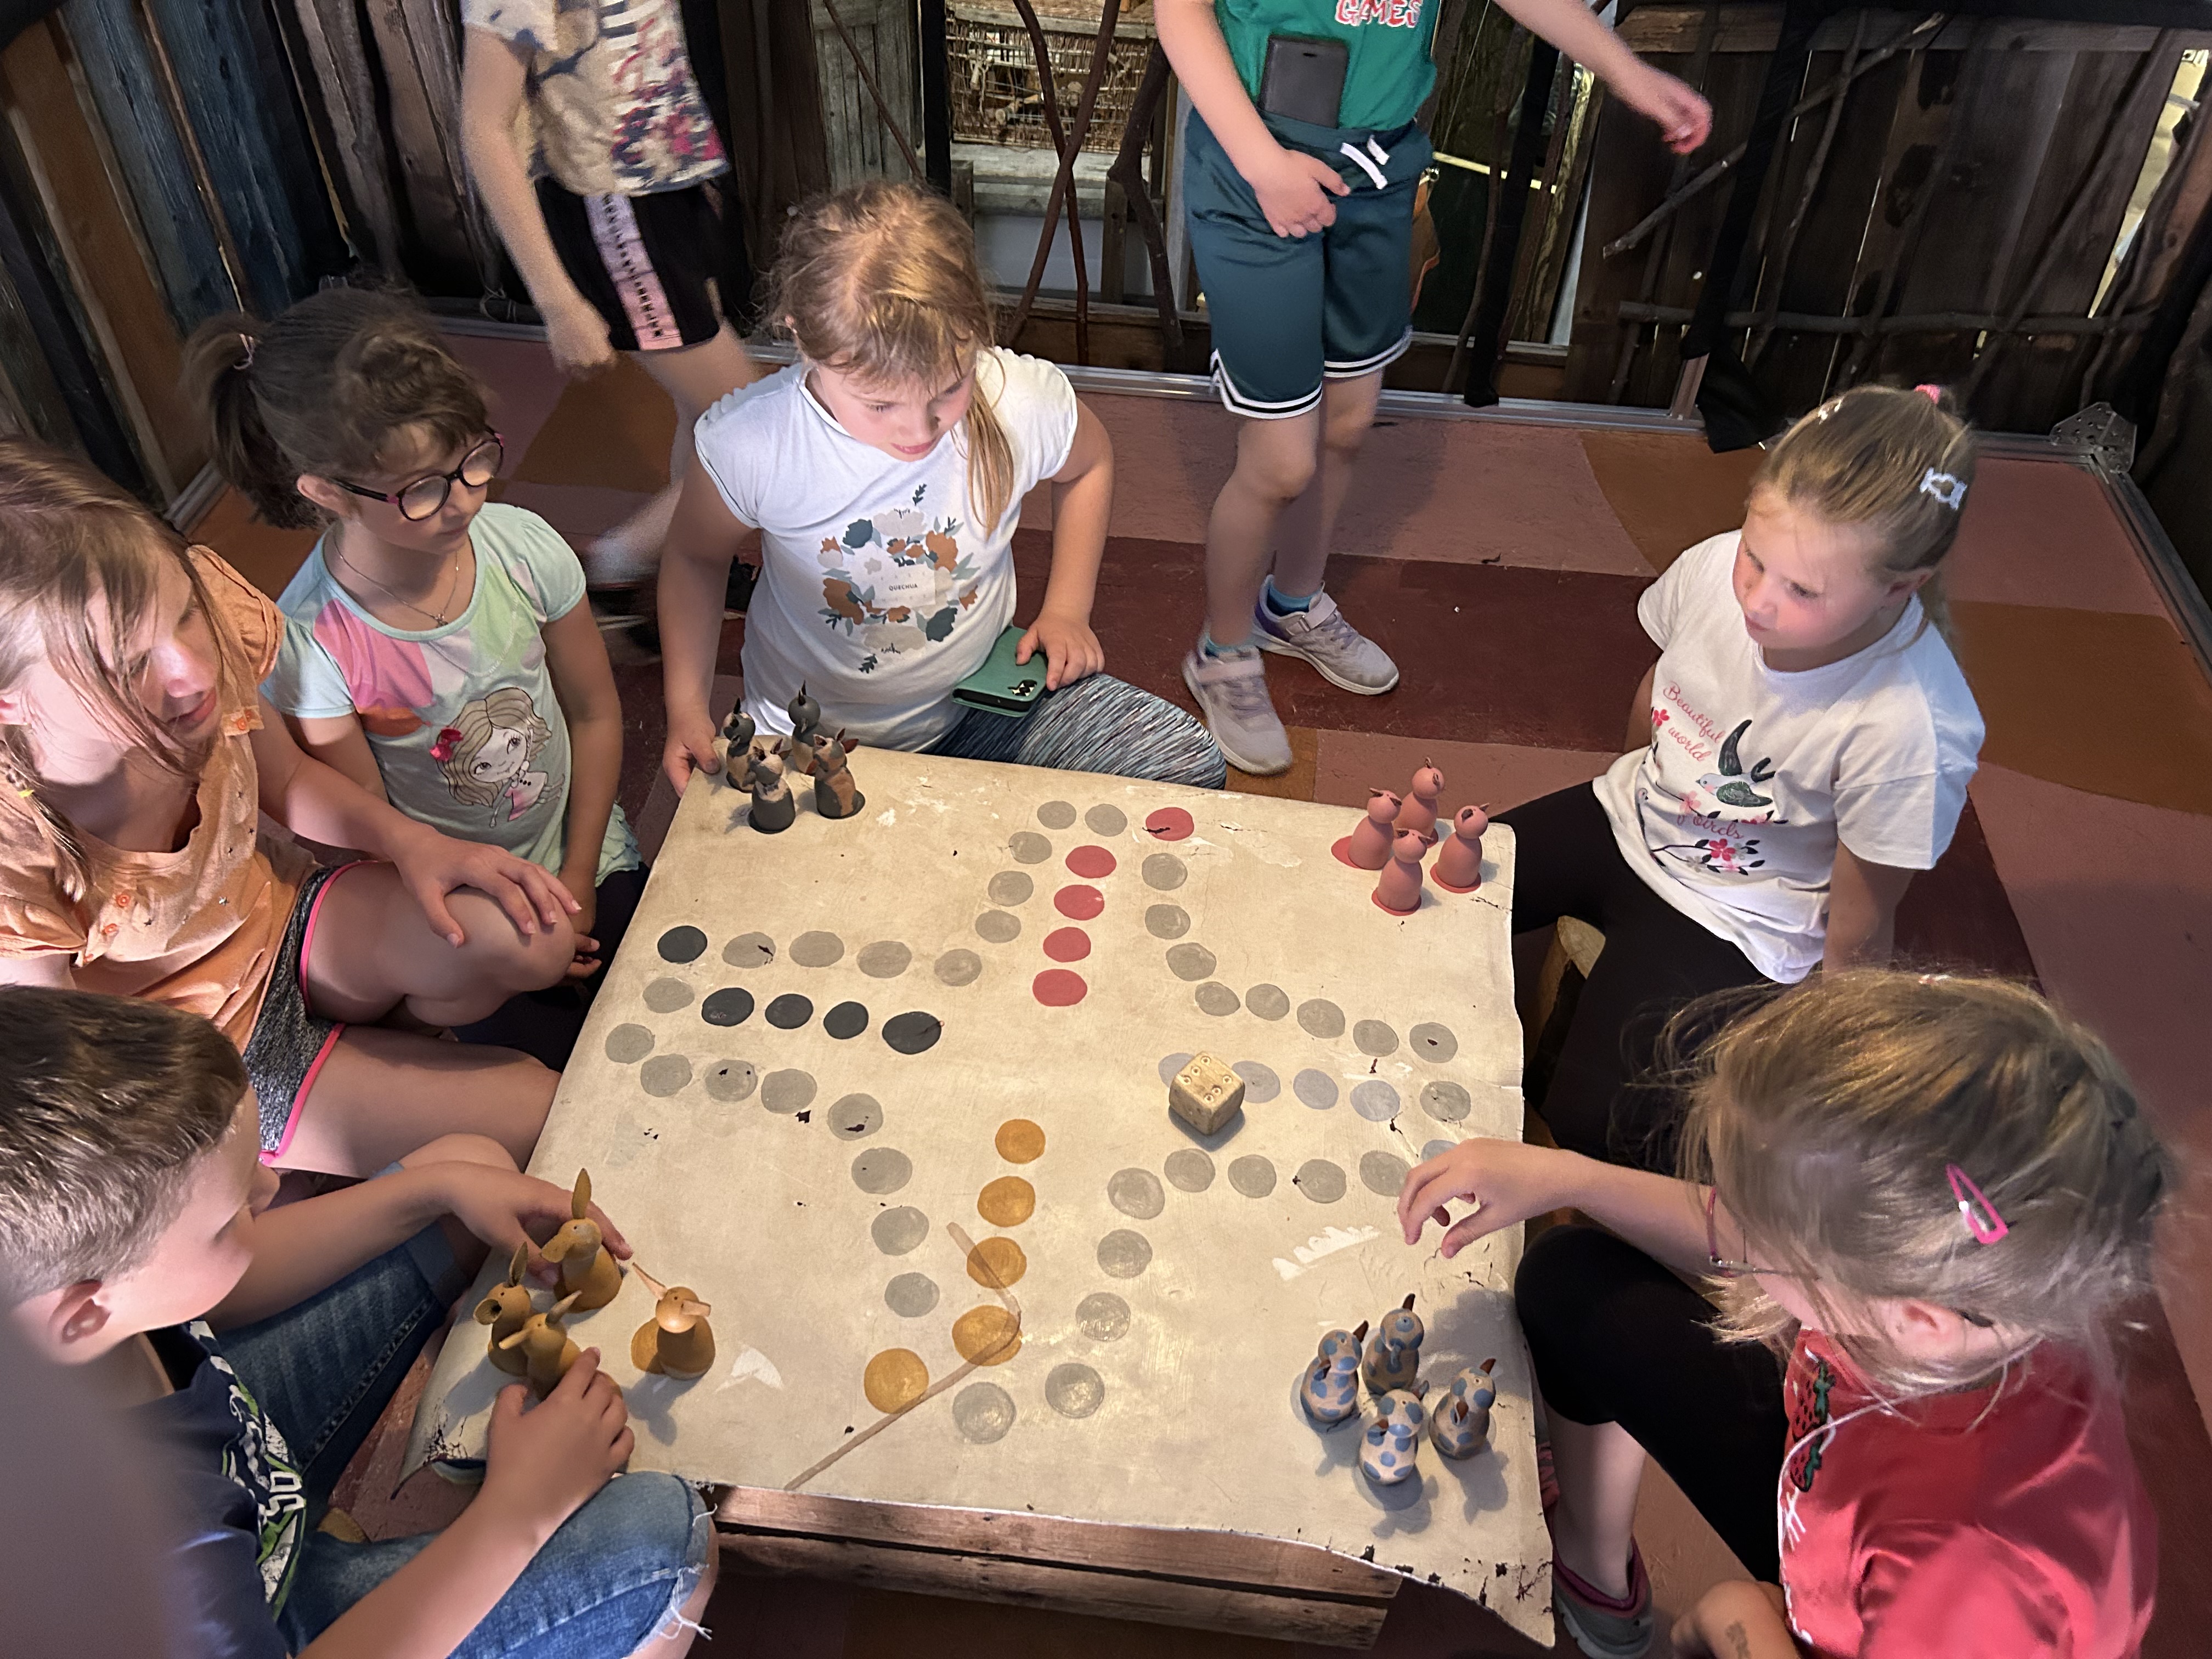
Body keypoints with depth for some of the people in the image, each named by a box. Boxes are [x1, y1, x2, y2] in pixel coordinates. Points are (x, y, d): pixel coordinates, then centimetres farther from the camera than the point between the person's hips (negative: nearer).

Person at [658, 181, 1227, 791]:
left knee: (1190, 763, -13)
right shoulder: (748, 443, -23)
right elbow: (695, 558, 0)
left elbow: (1090, 464, 7)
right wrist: (687, 708, -11)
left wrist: (1067, 608, 1)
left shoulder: (1026, 403, -19)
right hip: (811, 740, -1)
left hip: (983, 699, 2)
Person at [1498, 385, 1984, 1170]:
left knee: (1591, 1118, -15)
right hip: (1631, 819, 5)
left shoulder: (1910, 730, -34)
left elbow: (1859, 931, -18)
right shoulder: (1716, 568, -22)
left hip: (1731, 919, -4)